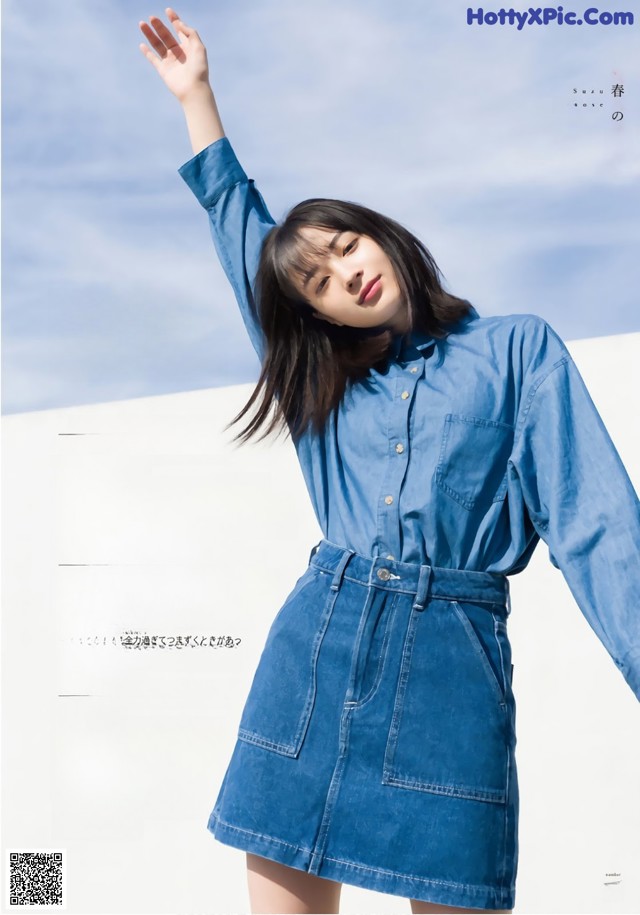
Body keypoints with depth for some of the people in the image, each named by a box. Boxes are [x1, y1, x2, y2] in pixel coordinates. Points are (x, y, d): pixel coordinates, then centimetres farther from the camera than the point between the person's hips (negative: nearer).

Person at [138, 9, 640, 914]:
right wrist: (194, 93, 31)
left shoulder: (520, 348, 6)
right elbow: (238, 224, 27)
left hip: (453, 661, -3)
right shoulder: (320, 378, 17)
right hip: (315, 644, 4)